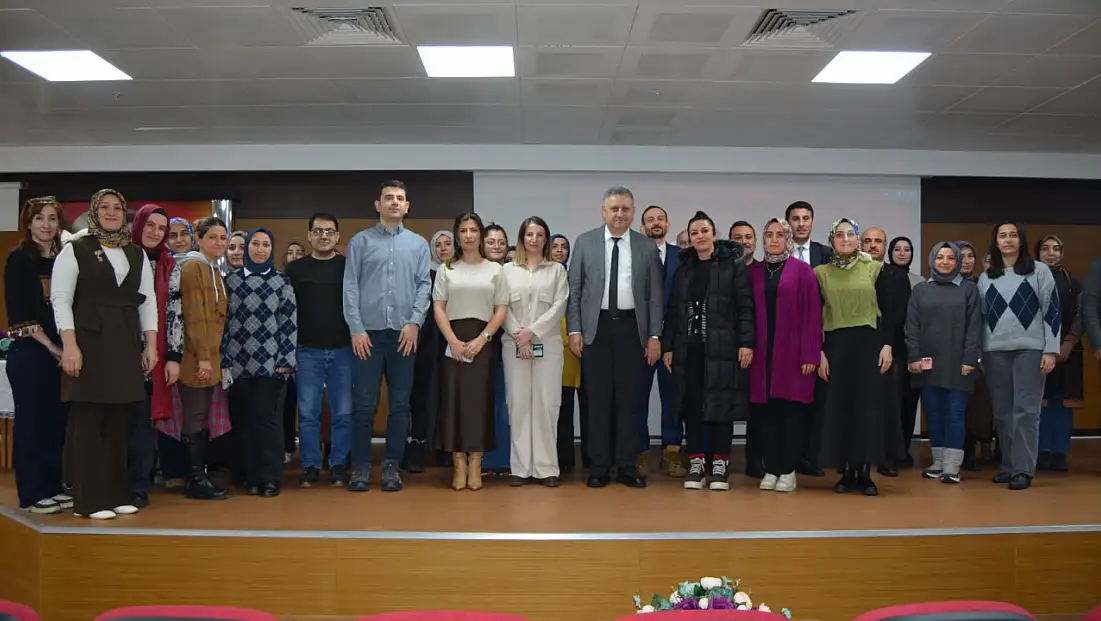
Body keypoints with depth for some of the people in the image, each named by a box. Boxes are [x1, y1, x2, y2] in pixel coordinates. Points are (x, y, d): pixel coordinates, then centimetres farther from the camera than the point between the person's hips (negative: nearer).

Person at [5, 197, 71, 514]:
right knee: (31, 420, 0)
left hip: (60, 351, 5)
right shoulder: (19, 259, -3)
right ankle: (33, 493, 7)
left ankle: (53, 487, 16)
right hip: (28, 351, -5)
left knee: (57, 419, 7)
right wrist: (50, 345, -13)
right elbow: (20, 313, -10)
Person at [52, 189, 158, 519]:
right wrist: (70, 345, -14)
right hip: (88, 342, -4)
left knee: (119, 423, 7)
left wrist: (151, 345, 6)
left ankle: (117, 494, 14)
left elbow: (147, 300, 14)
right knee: (87, 422, -2)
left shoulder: (137, 255, 15)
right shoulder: (75, 250, 1)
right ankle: (89, 499, 3)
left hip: (126, 345, 5)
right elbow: (60, 299, -5)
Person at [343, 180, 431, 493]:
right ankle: (360, 466, 8)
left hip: (404, 333, 2)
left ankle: (392, 466, 14)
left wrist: (415, 322, -8)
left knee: (400, 403, 5)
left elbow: (424, 285, 5)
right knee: (363, 403, 0)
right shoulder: (360, 241, 5)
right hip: (368, 332, -2)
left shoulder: (418, 244, 10)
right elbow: (350, 286, 0)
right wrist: (356, 328, -8)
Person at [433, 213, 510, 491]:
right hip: (453, 342, 0)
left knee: (479, 400, -2)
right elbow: (438, 308, 2)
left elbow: (501, 310, 3)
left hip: (483, 341, 0)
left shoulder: (495, 269, 7)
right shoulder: (446, 270, 8)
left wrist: (481, 339, -9)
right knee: (454, 399, -2)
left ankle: (475, 465, 5)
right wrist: (453, 340, -10)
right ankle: (459, 465, 4)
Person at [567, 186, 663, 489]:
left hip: (631, 327, 1)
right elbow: (574, 289, 3)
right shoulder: (585, 242, 4)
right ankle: (599, 466, 12)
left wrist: (654, 336, -1)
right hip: (596, 327, 0)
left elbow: (655, 296, 5)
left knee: (629, 398, 4)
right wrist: (574, 330, -4)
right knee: (598, 399, 4)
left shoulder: (647, 247, 5)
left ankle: (627, 466, 13)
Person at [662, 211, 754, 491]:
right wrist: (667, 346, 8)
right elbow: (673, 310, 14)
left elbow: (745, 307, -4)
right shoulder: (683, 268, 14)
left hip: (722, 347, -4)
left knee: (721, 404, 0)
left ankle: (720, 464, 9)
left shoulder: (733, 264, 1)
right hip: (688, 348, 4)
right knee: (691, 405, 3)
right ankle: (696, 463, 11)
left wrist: (746, 342, -13)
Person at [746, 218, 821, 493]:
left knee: (791, 409, -1)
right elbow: (748, 312, 9)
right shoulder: (754, 271, 10)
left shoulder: (802, 271, 1)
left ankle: (788, 470, 9)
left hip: (792, 351, -3)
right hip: (762, 351, 3)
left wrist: (810, 354, -9)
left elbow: (812, 314, -3)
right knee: (765, 410, 3)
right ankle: (771, 469, 12)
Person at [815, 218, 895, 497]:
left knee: (868, 405, 0)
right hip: (835, 345, 1)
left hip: (868, 343, 0)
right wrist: (818, 352, -2)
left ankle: (865, 472, 7)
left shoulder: (874, 269, 5)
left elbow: (887, 310, 4)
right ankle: (846, 472, 9)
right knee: (838, 406, 1)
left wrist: (887, 345, -4)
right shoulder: (821, 273, 5)